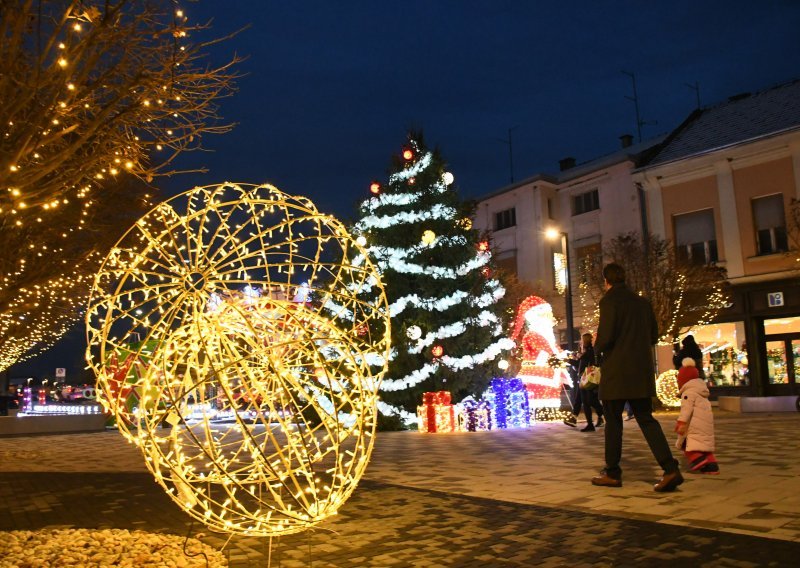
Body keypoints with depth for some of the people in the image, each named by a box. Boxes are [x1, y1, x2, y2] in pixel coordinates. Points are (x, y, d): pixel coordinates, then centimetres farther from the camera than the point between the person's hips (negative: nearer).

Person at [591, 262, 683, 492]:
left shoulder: (609, 300, -9)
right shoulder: (642, 302, 12)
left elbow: (606, 336, -18)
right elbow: (654, 335, 16)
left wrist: (597, 346, 3)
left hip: (617, 371, -6)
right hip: (642, 371, 6)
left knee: (613, 420, 5)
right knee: (646, 418, 9)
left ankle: (612, 473, 12)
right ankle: (670, 469, -4)